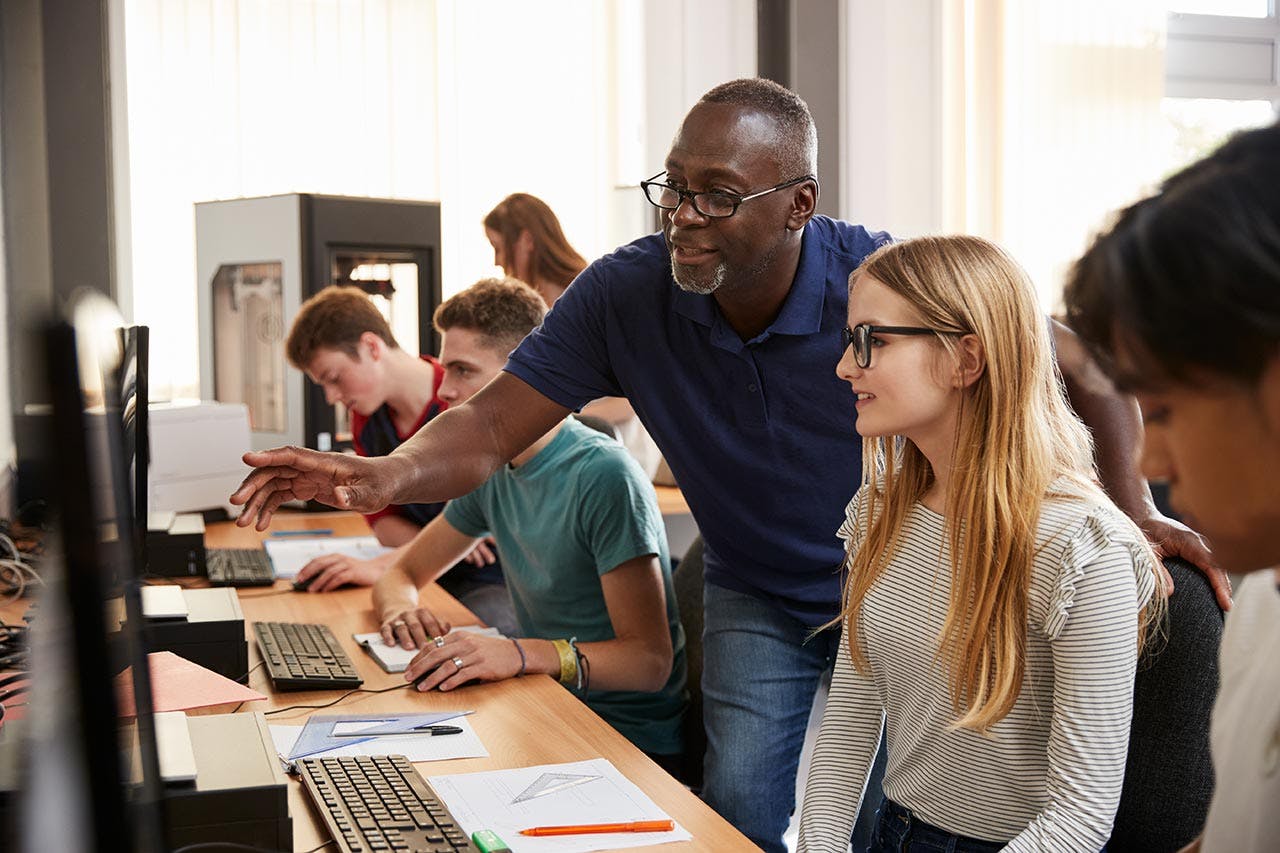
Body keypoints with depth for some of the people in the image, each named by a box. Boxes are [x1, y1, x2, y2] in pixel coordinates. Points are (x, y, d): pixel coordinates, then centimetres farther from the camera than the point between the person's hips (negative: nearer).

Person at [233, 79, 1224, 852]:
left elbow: (1085, 365, -16)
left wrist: (1132, 508, -25)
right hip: (758, 599, 2)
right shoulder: (625, 293, -21)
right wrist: (384, 475, -41)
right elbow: (490, 427, -21)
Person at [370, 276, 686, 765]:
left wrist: (521, 653, -35)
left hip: (633, 741, -7)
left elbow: (650, 659, -21)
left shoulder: (604, 477, -18)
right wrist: (401, 609, -8)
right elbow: (401, 574, 17)